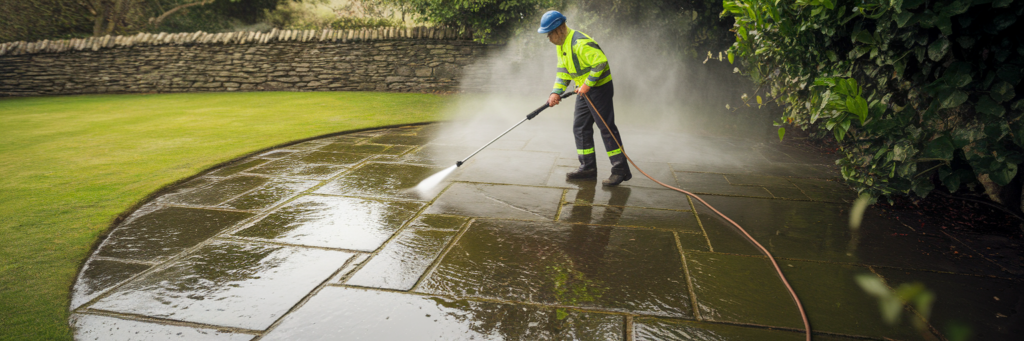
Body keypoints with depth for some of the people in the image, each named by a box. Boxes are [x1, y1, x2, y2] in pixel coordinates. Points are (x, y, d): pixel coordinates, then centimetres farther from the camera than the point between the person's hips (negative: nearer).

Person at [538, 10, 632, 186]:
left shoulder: (580, 43, -23)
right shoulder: (561, 44, 10)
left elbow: (601, 62, -27)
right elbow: (563, 70, 13)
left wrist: (587, 84, -23)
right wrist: (556, 92, 2)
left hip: (599, 88, -10)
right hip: (584, 91, 10)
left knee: (607, 128, -7)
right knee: (580, 128, 10)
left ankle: (621, 170, -1)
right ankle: (588, 168, 19)